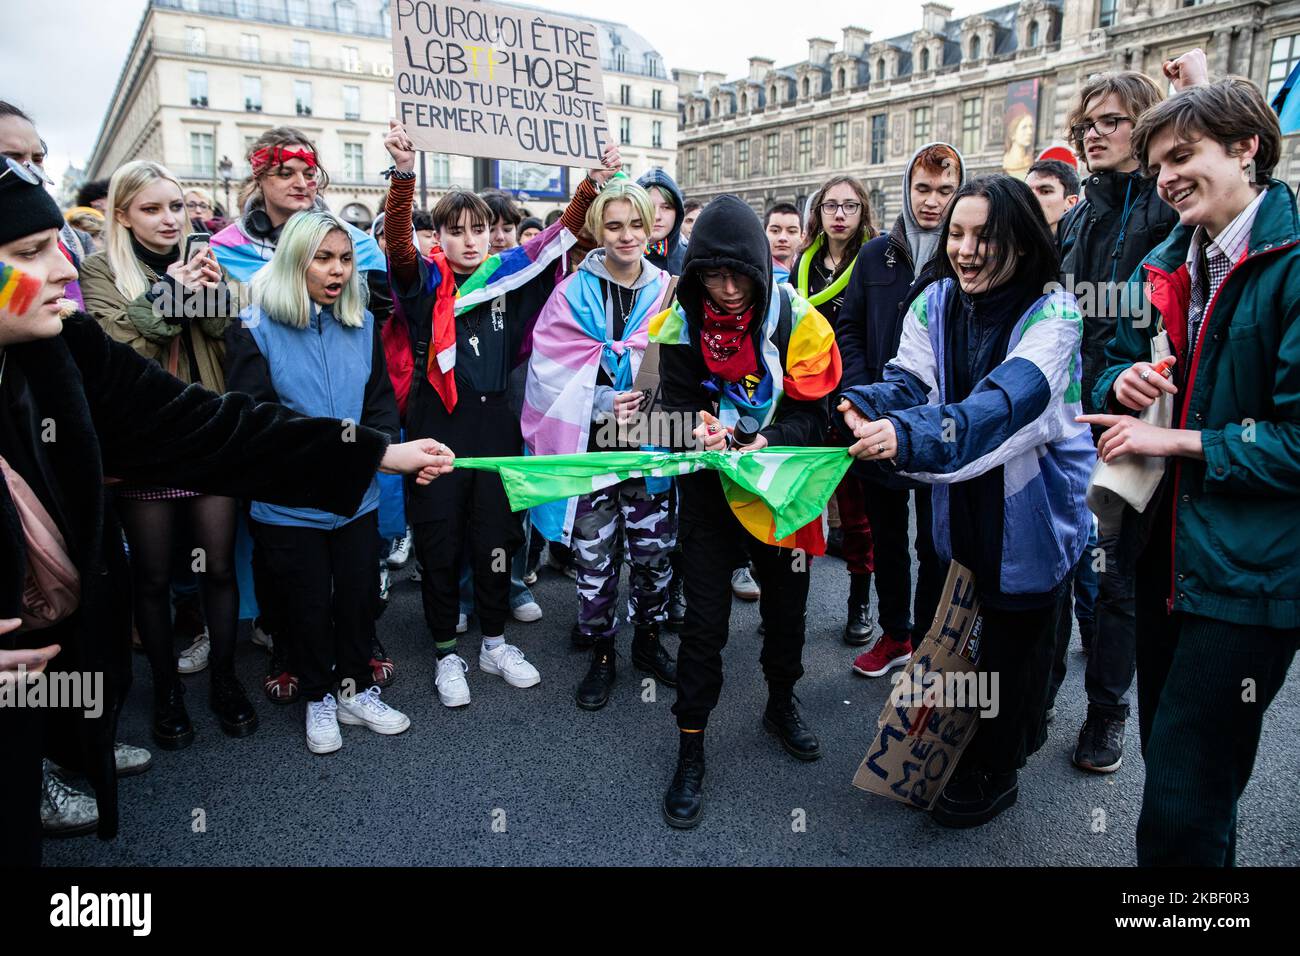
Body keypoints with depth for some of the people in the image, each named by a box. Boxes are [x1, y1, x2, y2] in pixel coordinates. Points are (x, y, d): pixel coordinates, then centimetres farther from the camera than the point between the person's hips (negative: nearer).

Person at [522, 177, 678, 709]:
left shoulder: (667, 292, 5)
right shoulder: (573, 293, -1)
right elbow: (550, 370, -5)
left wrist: (649, 402, -13)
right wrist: (602, 403, -17)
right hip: (591, 445, -1)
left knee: (654, 550, 10)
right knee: (594, 555, 6)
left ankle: (648, 641, 31)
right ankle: (601, 655, 23)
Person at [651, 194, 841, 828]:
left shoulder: (796, 319, -12)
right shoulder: (680, 326, -9)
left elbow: (813, 413, -11)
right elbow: (677, 407, -6)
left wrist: (769, 443, -29)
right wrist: (701, 433, -29)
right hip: (709, 491, -1)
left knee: (786, 608, 16)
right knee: (704, 620, 0)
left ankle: (781, 706, 44)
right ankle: (690, 750, 17)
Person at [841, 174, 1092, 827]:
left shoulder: (1052, 315, -20)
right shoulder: (935, 303, -3)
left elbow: (1007, 402, -37)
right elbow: (908, 380, -13)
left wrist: (909, 434, -53)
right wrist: (864, 407, -37)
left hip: (1031, 508, -5)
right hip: (961, 504, 5)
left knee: (1015, 640, 8)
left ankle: (993, 772, 31)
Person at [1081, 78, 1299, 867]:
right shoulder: (1168, 266, 10)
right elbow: (1119, 367, 15)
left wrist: (1174, 440, -15)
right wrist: (1124, 383, -7)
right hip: (1168, 554, 7)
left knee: (1180, 811, -2)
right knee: (1170, 763, 22)